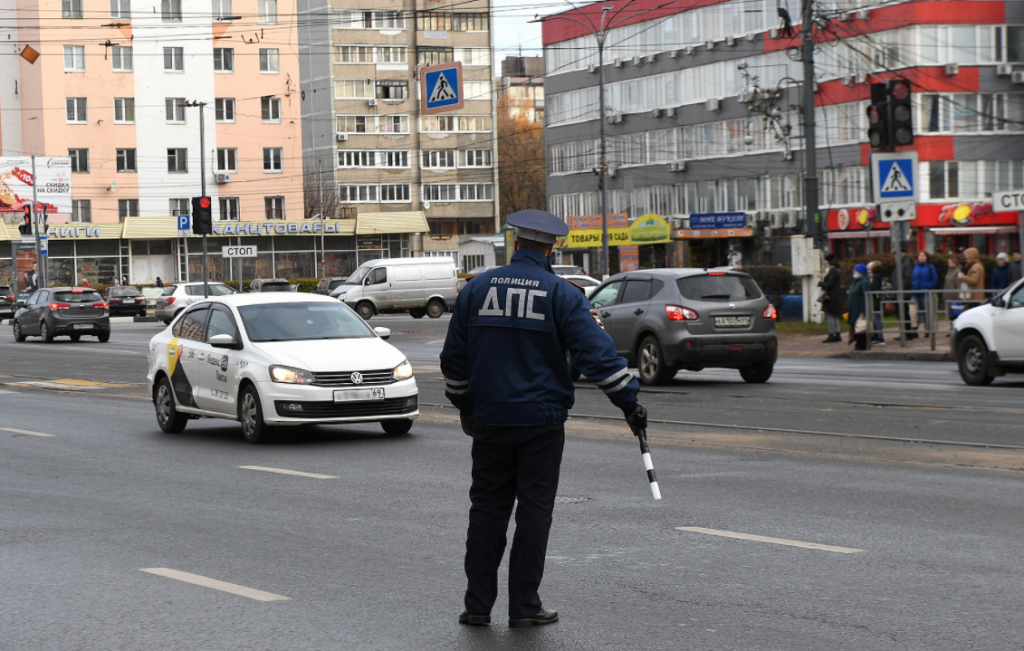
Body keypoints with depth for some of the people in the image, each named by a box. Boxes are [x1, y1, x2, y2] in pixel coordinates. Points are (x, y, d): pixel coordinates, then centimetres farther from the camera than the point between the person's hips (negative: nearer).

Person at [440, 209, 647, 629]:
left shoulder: (476, 289, 6)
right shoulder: (561, 294, -4)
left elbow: (454, 356, 12)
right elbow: (596, 352, -11)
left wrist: (463, 404, 25)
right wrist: (628, 401, -6)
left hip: (490, 420, 3)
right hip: (542, 421, -3)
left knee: (487, 508, 9)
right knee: (534, 511, 3)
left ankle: (478, 605, 9)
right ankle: (524, 606, 4)